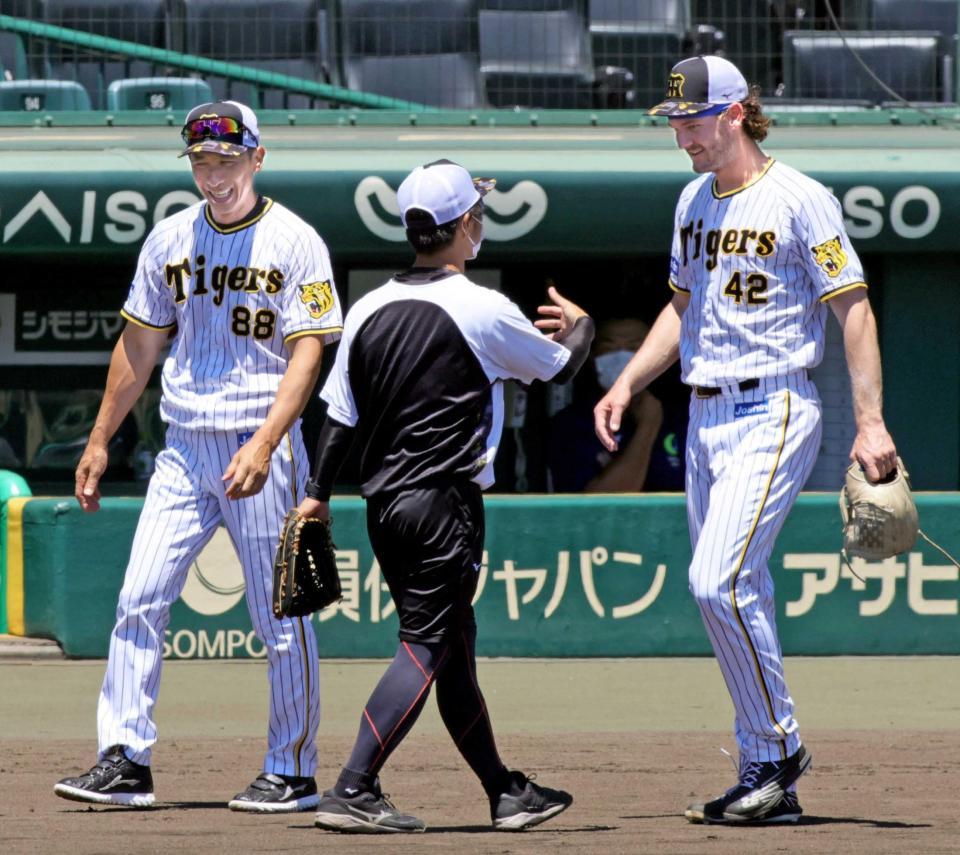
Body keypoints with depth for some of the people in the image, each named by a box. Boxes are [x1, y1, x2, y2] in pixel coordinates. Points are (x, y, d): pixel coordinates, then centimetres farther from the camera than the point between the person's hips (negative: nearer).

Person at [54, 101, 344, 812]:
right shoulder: (170, 238, 10)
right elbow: (140, 345, 17)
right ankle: (125, 762, -2)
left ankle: (294, 773, 8)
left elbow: (307, 353, -12)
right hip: (184, 448, 5)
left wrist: (264, 445, -23)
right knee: (140, 601, -4)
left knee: (280, 616, 0)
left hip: (262, 446, -5)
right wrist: (100, 442, 16)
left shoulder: (294, 242, -6)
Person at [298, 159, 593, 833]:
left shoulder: (369, 310, 6)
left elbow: (341, 415, 7)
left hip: (382, 506, 7)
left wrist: (319, 494, 14)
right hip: (443, 501, -7)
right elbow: (560, 366, 5)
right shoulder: (482, 310, -10)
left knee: (455, 645, 15)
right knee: (427, 645, -8)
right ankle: (353, 791, -19)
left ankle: (505, 792, 23)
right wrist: (580, 325, 26)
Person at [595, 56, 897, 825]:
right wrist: (626, 385, 13)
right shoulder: (694, 202, 14)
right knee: (738, 595, 8)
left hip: (774, 414, -8)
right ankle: (771, 785, 12)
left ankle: (778, 749, -6)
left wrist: (870, 422, -17)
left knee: (718, 582, -19)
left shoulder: (799, 200, -9)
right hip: (706, 417, 8)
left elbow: (854, 308, -10)